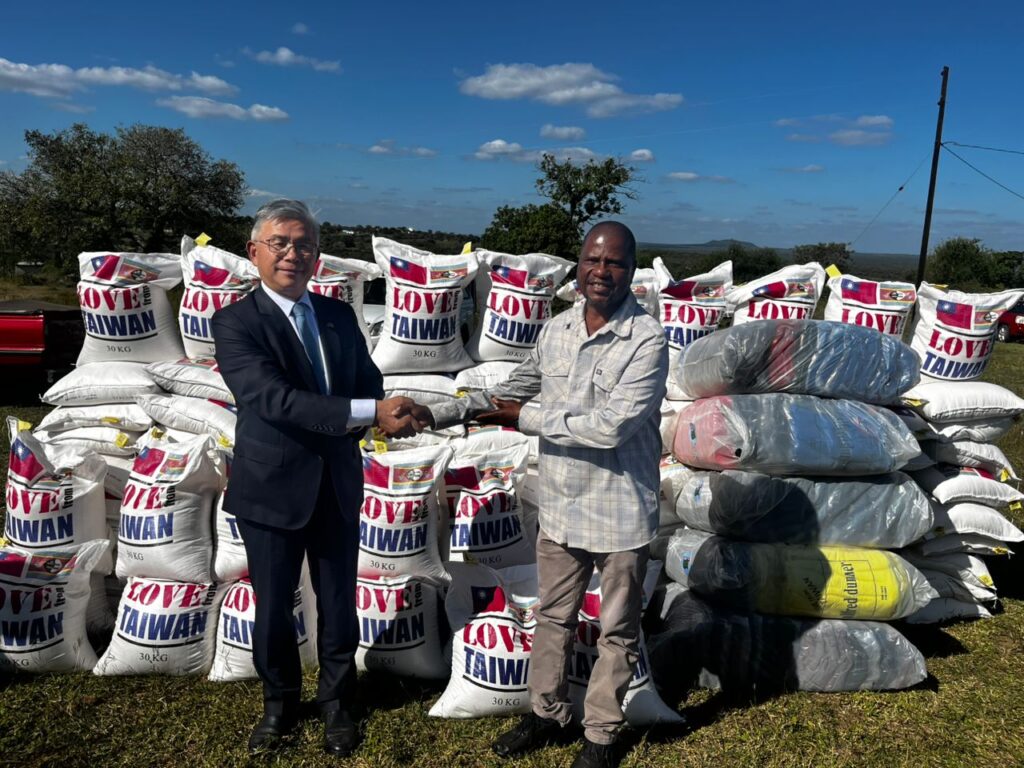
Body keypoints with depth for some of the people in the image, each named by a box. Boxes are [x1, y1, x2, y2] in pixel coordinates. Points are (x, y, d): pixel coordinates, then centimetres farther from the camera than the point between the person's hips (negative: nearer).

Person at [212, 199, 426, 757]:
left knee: (338, 604, 15)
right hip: (272, 489, -3)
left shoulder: (340, 316, 5)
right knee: (274, 608, 14)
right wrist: (367, 412, -34)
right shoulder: (235, 323, -12)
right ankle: (279, 704, 39)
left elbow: (367, 381, 7)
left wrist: (383, 412, -18)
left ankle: (336, 703, 37)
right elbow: (273, 397, -26)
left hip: (338, 485, 4)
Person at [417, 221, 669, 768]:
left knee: (616, 630, 14)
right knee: (553, 617, 20)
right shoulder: (555, 330, 1)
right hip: (559, 506, 5)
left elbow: (612, 425, -26)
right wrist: (435, 415, 4)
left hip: (620, 513, -5)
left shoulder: (647, 339, -18)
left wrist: (529, 419, -17)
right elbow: (509, 394, 12)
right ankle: (547, 714, 41)